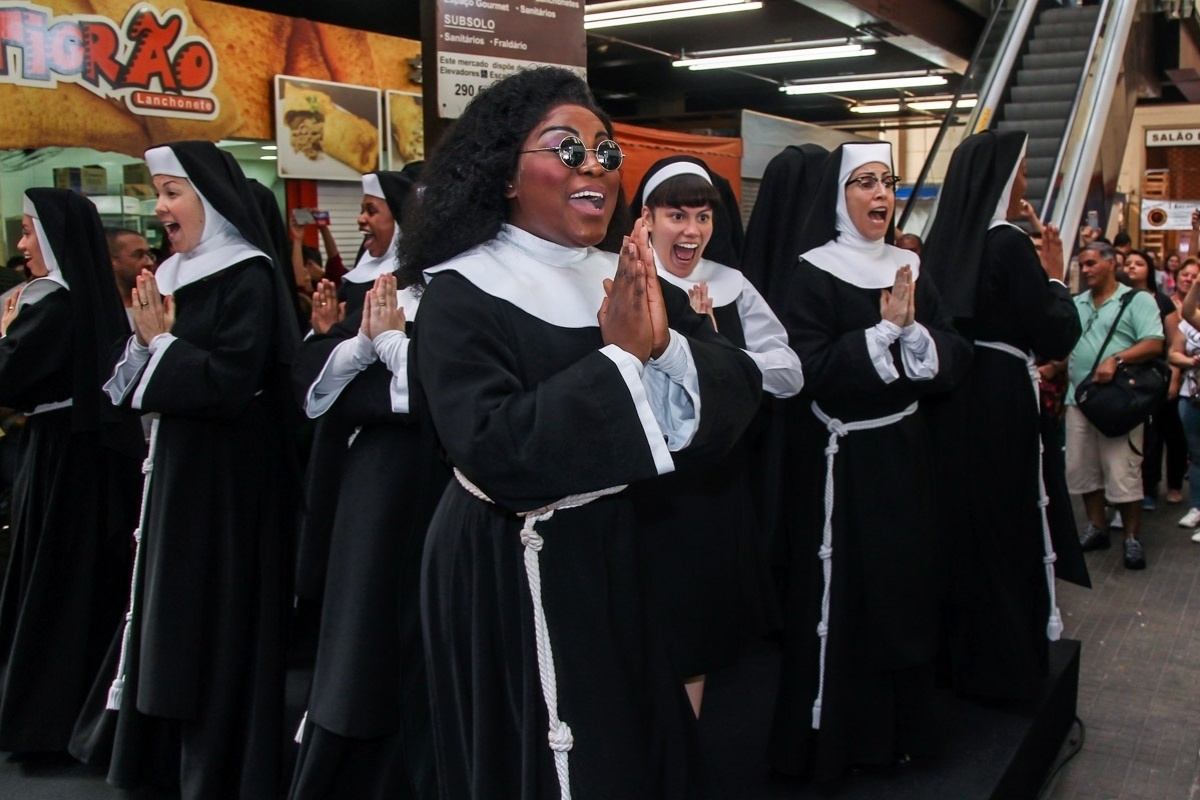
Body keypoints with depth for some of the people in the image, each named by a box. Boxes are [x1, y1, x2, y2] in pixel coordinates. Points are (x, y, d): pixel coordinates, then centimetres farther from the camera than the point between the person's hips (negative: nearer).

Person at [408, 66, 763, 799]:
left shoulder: (635, 277, 3)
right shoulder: (463, 295, -14)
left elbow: (740, 388, -5)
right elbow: (492, 451, -26)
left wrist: (666, 344, -24)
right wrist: (618, 357, -25)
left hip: (628, 552, 6)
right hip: (510, 576, -5)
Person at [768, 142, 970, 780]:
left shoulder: (909, 269, 9)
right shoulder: (813, 274, -8)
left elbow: (953, 356, 2)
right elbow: (808, 370, -20)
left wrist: (911, 330, -17)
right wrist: (884, 332, -19)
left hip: (903, 452, 6)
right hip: (840, 459, -6)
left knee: (904, 583, 12)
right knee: (841, 591, 1)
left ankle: (897, 725, 29)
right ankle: (829, 737, 16)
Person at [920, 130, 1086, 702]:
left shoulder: (939, 243, 5)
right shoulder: (1008, 244, -15)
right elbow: (1057, 337, -14)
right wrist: (1056, 277, 1)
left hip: (947, 404, 7)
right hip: (1002, 405, -7)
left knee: (958, 524, 16)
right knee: (1008, 526, 4)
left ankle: (956, 651, 29)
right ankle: (1007, 668, 15)